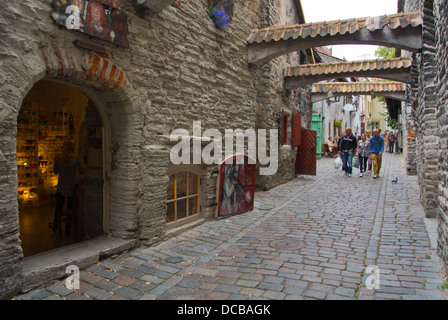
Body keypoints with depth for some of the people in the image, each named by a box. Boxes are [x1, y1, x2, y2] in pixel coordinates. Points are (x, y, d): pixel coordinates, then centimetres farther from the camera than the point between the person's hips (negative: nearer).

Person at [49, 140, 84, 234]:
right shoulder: (75, 158, -10)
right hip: (72, 186, 0)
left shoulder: (58, 157, -8)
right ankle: (67, 228, 17)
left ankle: (55, 226, 30)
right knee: (70, 207, 10)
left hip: (61, 186, 0)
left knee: (58, 206, 15)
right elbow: (81, 171, -2)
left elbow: (55, 171, 2)